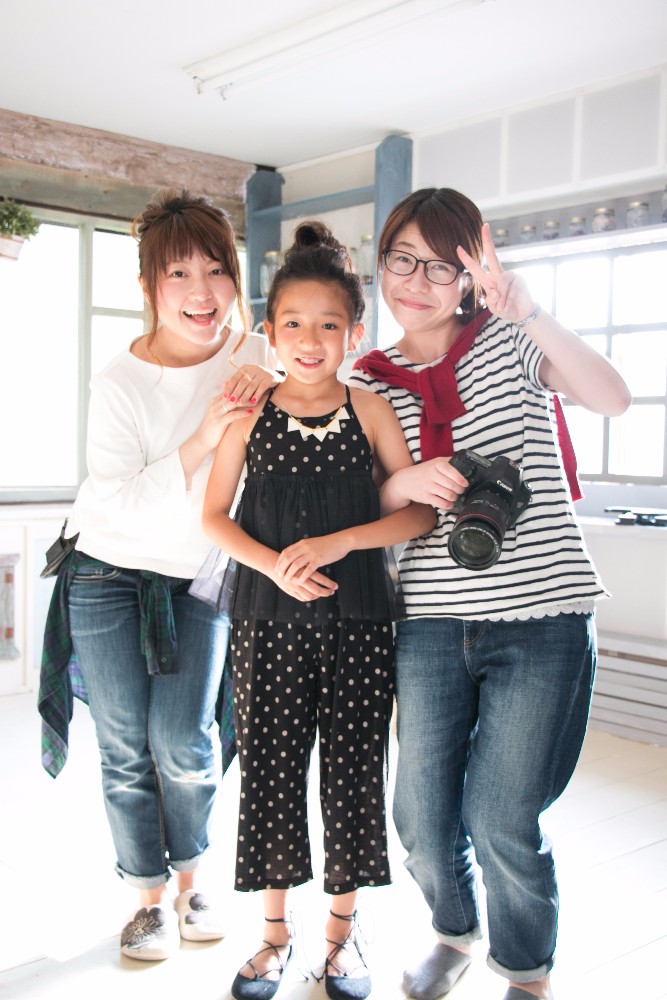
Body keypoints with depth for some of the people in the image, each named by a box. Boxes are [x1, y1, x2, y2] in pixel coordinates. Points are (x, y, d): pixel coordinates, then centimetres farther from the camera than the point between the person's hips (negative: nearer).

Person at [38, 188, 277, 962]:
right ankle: (151, 897, 24)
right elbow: (119, 508, -23)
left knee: (183, 744, -5)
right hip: (109, 576, -1)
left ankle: (189, 881, 23)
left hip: (199, 578, 1)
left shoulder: (256, 360, -9)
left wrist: (269, 382, -20)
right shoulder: (119, 384, -17)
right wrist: (202, 439, -34)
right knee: (125, 749, 3)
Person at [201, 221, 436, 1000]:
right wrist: (273, 564, -14)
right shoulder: (249, 415, 0)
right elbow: (214, 515, 3)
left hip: (357, 622, 0)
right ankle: (276, 930, 28)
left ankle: (342, 929, 29)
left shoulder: (370, 411, -2)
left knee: (353, 774, 7)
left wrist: (335, 542, -17)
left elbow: (421, 510, -5)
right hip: (267, 622, 1)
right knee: (269, 772, 7)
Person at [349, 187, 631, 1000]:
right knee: (421, 814, 8)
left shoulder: (507, 339, 3)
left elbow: (610, 398, -12)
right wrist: (406, 484, -11)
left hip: (541, 616, -3)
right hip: (431, 622, 3)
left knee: (501, 821, -1)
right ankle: (454, 933, 40)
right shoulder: (369, 384, 10)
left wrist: (532, 316, -25)